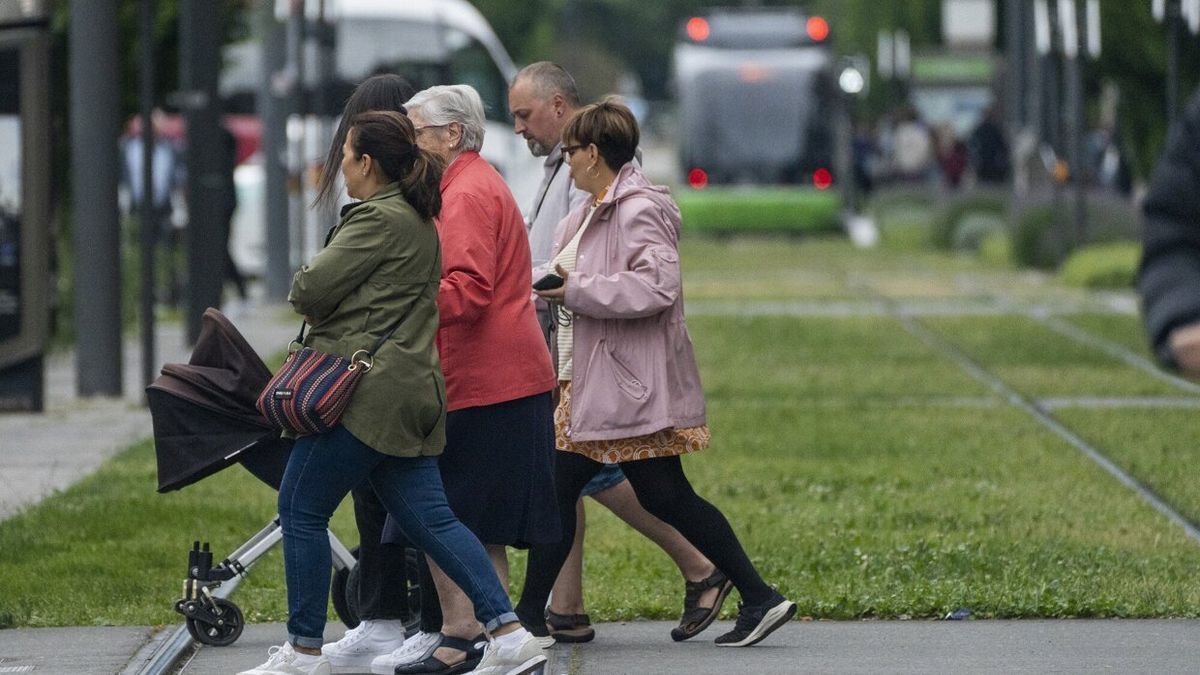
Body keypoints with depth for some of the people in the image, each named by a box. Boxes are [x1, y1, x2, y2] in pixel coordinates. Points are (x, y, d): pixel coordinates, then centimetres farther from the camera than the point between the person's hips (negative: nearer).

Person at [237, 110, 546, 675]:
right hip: (412, 390, 10)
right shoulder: (420, 221, 19)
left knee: (301, 510, 1)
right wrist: (324, 311, 9)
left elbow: (311, 289, -15)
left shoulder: (378, 219, -13)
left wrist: (305, 299, 7)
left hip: (367, 390, -10)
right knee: (429, 518, 7)